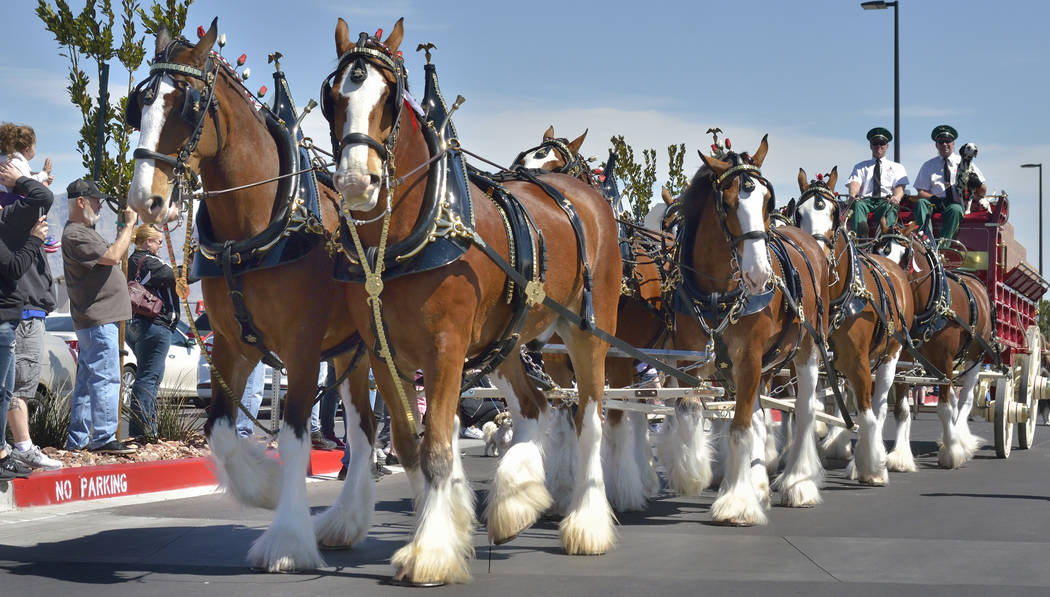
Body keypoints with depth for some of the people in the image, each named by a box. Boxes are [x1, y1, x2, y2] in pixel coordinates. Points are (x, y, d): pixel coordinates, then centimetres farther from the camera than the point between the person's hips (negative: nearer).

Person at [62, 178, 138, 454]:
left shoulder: (85, 232, 19)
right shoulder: (74, 235, -14)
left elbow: (113, 257, 24)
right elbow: (112, 256, -21)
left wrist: (124, 227, 15)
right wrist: (128, 225, -14)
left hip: (93, 319, 11)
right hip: (98, 319, -11)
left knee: (87, 379, 12)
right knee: (106, 379, -11)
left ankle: (78, 439, 16)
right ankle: (103, 438, -11)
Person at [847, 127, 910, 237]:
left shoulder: (897, 167, 26)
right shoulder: (860, 167, 27)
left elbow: (900, 187, 8)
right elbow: (855, 183, 7)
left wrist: (896, 197, -19)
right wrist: (853, 194, -20)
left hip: (886, 200, 0)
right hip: (866, 200, 1)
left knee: (890, 207, -38)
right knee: (858, 205, -36)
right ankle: (861, 235, -62)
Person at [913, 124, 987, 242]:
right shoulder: (928, 166, 18)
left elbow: (982, 190, 13)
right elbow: (921, 192, 7)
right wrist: (934, 198, -14)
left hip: (957, 204, -2)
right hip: (935, 204, 2)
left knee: (955, 209, -36)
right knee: (921, 203, -30)